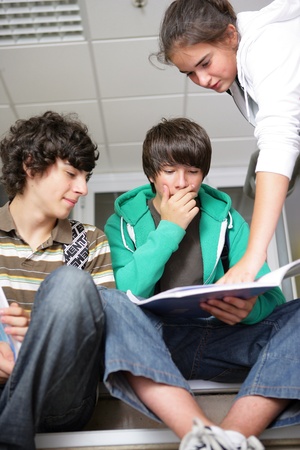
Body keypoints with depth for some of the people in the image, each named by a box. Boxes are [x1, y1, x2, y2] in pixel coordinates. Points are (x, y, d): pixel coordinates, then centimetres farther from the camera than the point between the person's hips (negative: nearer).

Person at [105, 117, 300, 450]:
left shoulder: (226, 219, 12)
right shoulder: (121, 224, 7)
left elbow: (270, 294, 4)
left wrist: (250, 308, -21)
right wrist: (170, 229, -10)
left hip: (219, 341, 2)